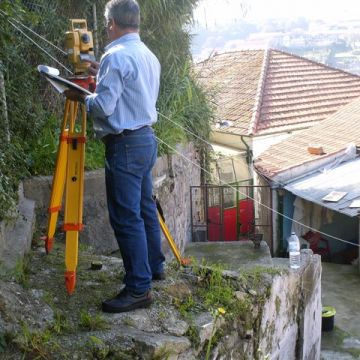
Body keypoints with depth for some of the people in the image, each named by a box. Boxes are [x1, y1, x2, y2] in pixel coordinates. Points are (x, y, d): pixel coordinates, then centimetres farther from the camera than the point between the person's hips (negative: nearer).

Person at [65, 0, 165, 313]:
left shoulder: (116, 56, -15)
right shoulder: (149, 56, 13)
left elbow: (104, 106, -19)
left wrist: (81, 97, 0)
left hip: (125, 144, -10)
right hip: (147, 138, 10)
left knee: (126, 218, -6)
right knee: (146, 208, 18)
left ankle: (139, 289, -2)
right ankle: (155, 267, 31)